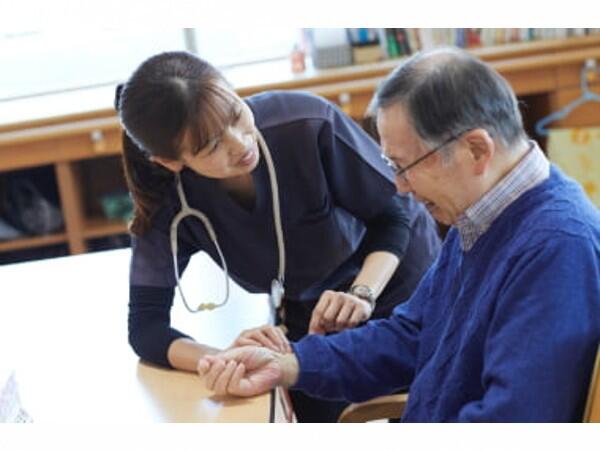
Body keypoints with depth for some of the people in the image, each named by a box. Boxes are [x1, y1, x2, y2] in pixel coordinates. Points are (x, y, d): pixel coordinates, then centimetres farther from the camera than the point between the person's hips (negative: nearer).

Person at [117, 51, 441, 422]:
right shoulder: (171, 201, -25)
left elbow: (393, 213, -20)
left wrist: (362, 294, -38)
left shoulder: (308, 123, -32)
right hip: (312, 321, 2)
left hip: (398, 280, -1)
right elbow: (146, 324, -24)